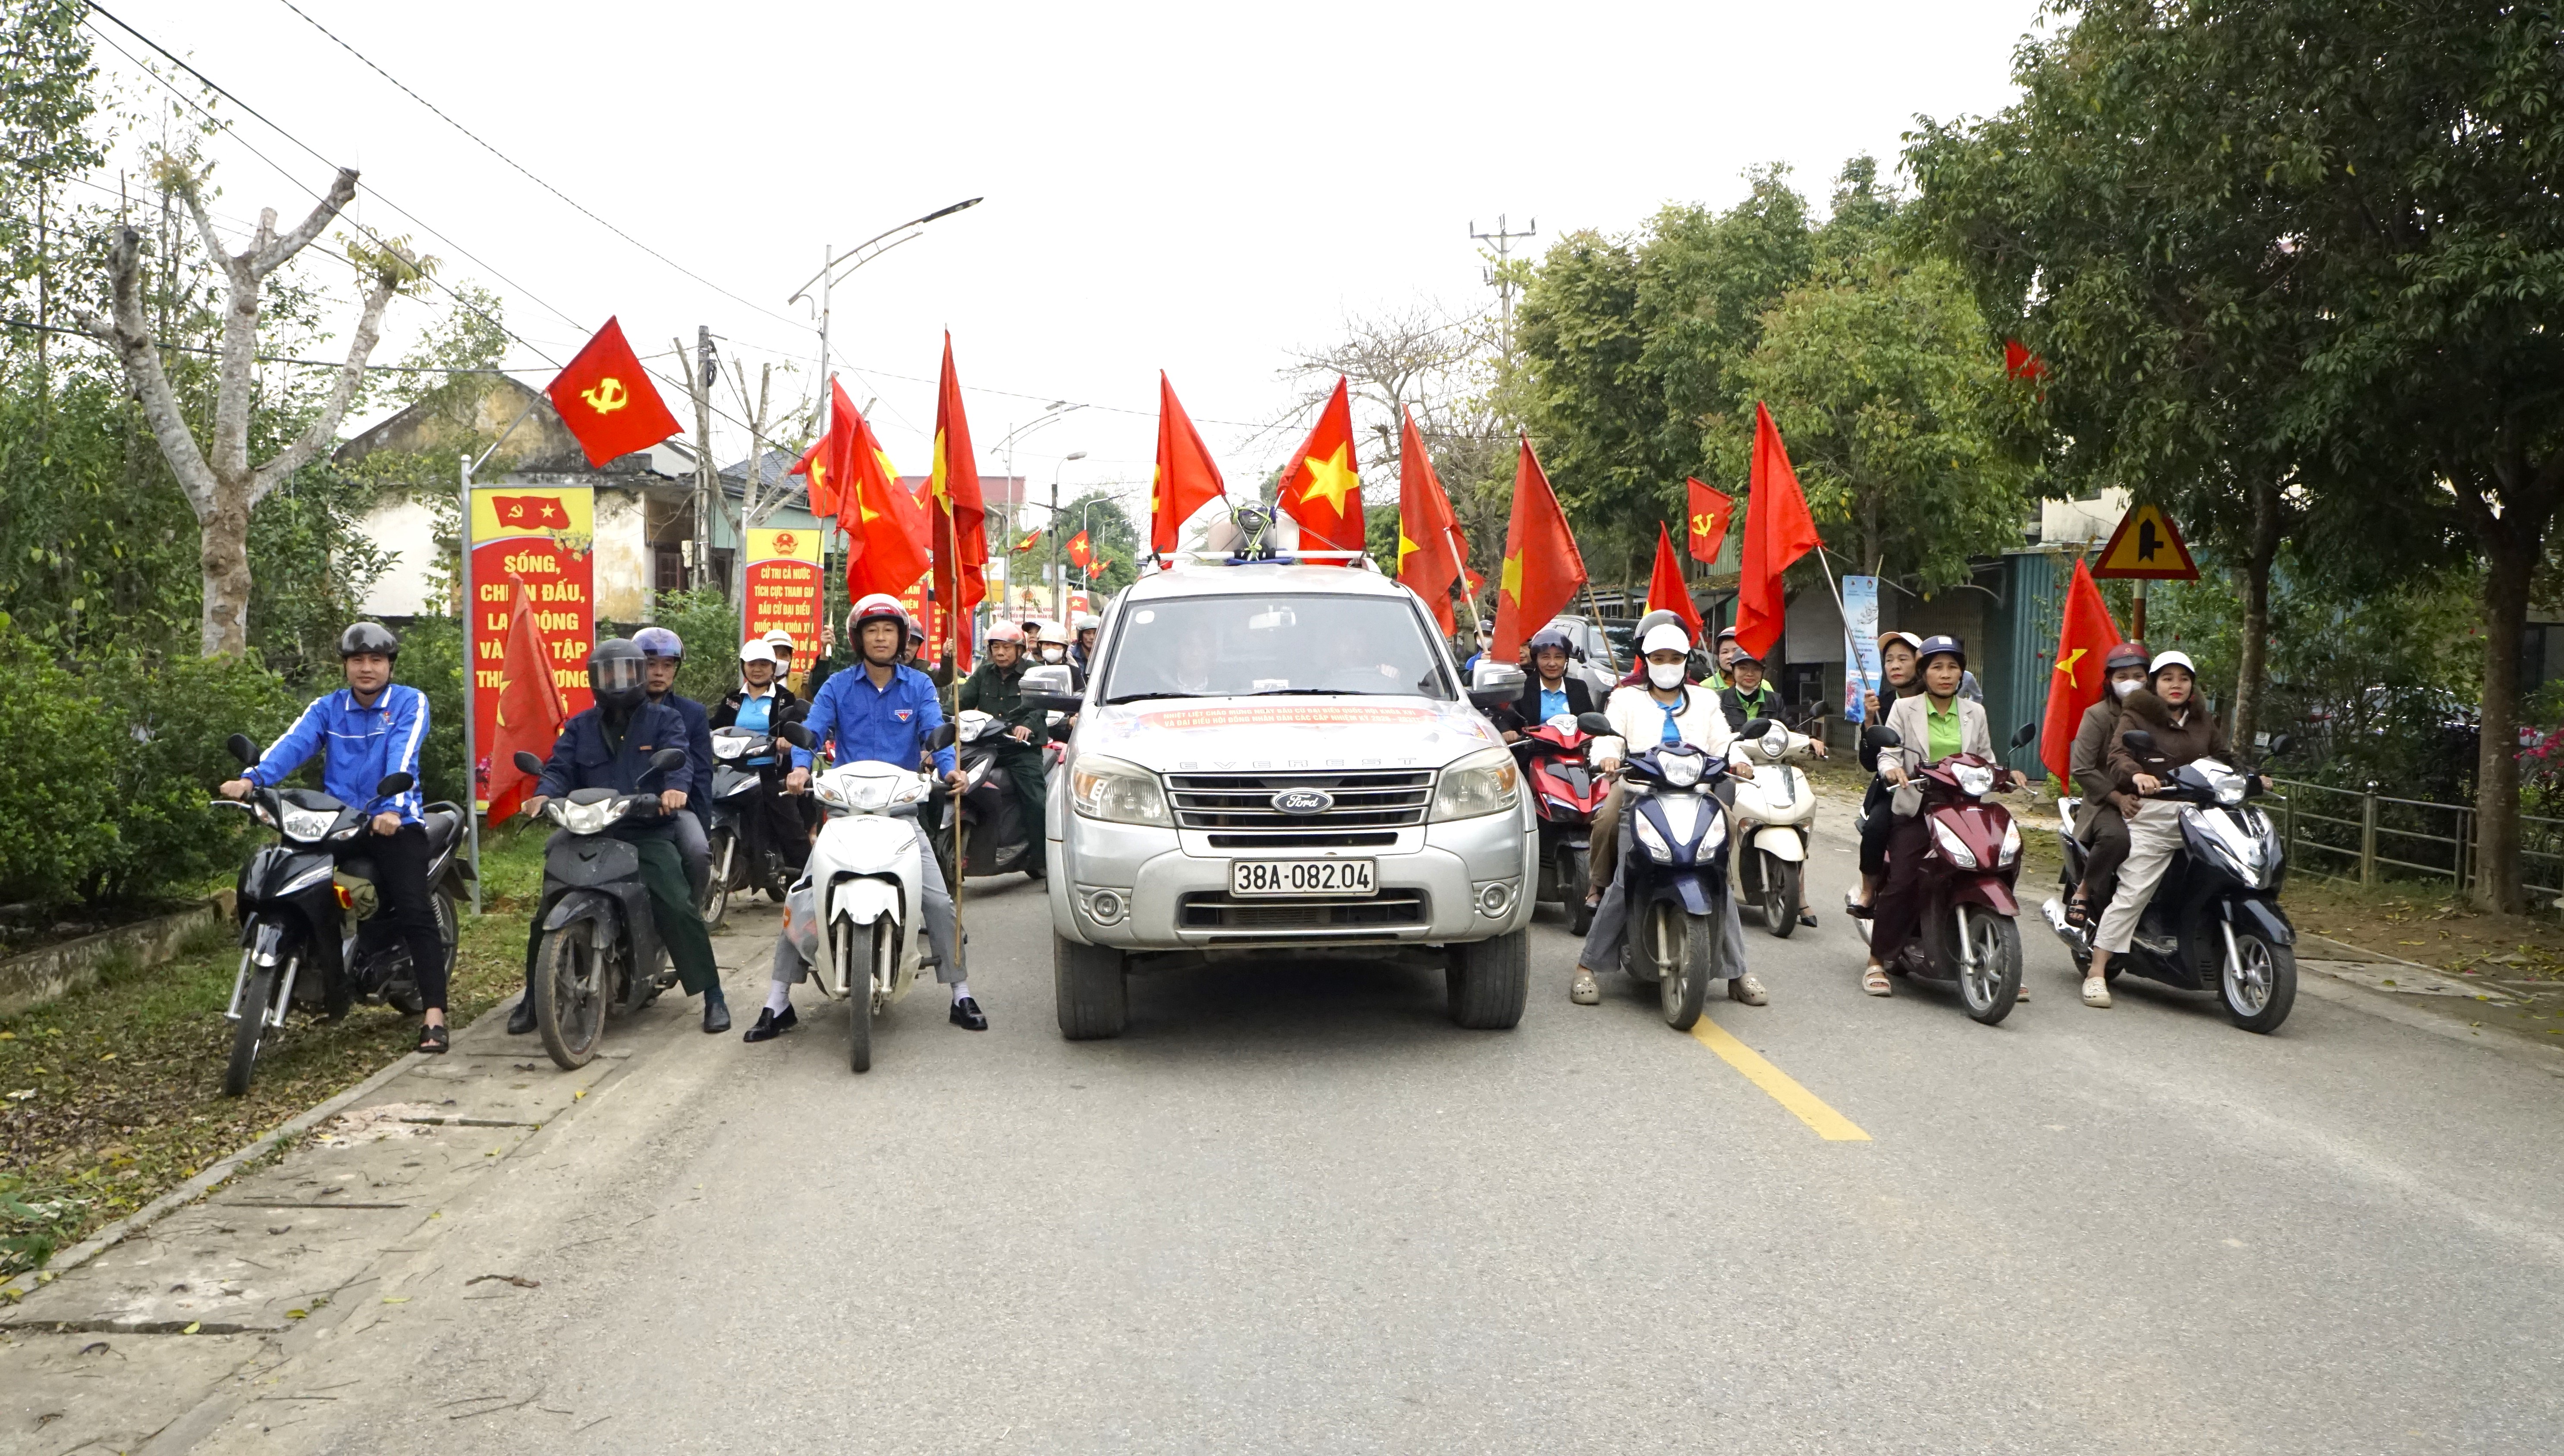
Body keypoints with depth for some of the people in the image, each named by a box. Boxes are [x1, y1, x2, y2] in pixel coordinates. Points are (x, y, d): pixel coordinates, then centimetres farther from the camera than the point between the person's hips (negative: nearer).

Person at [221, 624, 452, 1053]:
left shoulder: (410, 703, 1)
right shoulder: (327, 708, 12)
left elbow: (402, 756, -17)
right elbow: (293, 743, -7)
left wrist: (391, 808, -33)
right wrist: (252, 778, -26)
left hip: (395, 821, -4)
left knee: (415, 913, -17)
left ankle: (434, 1014, -20)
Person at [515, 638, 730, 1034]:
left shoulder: (665, 720, 11)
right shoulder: (579, 727, 20)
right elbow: (560, 768, 5)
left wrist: (676, 787, -32)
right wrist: (544, 794, -19)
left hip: (648, 832, -3)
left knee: (679, 908, -19)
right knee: (549, 914, -2)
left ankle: (712, 995, -10)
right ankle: (533, 997, 16)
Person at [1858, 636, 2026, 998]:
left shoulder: (1975, 713, 17)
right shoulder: (1905, 709, 8)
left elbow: (1986, 760, 15)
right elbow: (1887, 753, 0)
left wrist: (2008, 774, -5)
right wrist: (1892, 769, -22)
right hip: (1917, 808, -3)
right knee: (1903, 882, -19)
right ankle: (1877, 961, -8)